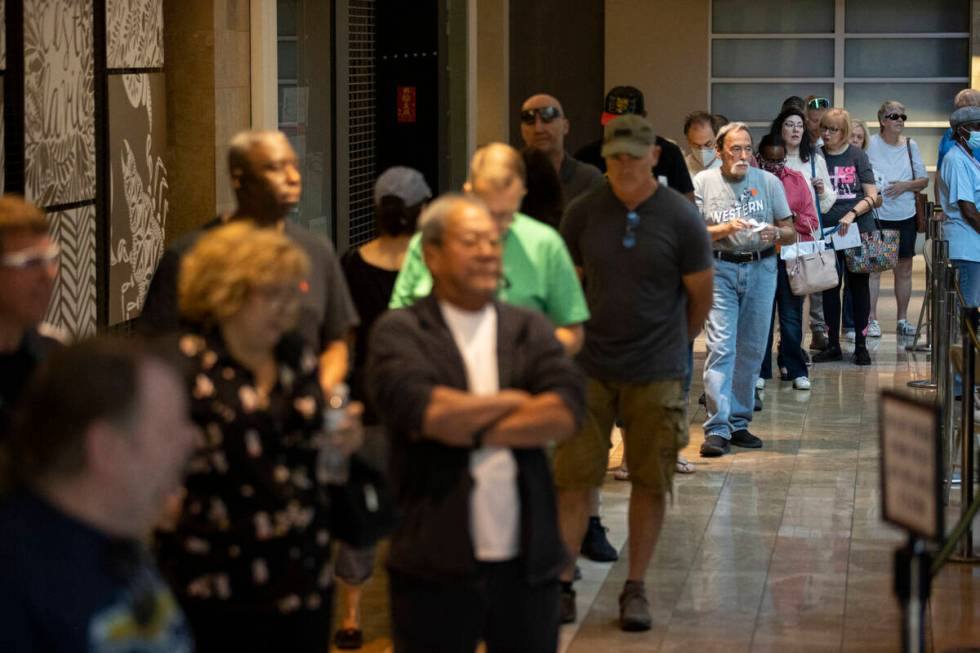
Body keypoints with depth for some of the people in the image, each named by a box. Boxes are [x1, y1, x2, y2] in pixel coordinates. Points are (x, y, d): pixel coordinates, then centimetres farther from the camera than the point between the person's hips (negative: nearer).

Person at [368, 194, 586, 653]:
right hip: (436, 567, -3)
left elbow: (565, 413, -6)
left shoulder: (529, 329, 10)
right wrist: (514, 400, -7)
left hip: (527, 564, 4)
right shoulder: (398, 332, -1)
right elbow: (420, 408, -19)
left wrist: (465, 428, -11)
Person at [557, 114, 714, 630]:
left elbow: (700, 295, 5)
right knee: (573, 477, -2)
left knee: (650, 482, 6)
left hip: (656, 372, -1)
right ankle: (561, 585, 4)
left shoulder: (680, 219, -6)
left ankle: (635, 589, 16)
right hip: (590, 368, 1)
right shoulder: (583, 213, -2)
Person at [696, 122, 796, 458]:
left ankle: (739, 423, 17)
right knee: (720, 347, -13)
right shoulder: (703, 182, 3)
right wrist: (725, 229, -16)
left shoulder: (769, 182, 8)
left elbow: (791, 232, 9)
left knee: (752, 350, 6)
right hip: (720, 269, -3)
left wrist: (775, 233, -13)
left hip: (761, 269, 3)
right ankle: (717, 428, -15)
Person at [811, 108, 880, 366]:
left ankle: (861, 345, 10)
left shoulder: (857, 155, 0)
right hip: (827, 229, 2)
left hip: (858, 228, -2)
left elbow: (872, 196, -2)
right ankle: (833, 345, 15)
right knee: (830, 286, 5)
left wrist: (852, 214, -16)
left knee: (858, 284, 4)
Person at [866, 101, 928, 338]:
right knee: (873, 268, -2)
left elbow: (924, 180, 9)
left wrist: (905, 186, -8)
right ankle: (871, 319, 3)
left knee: (904, 268, 8)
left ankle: (902, 319, 17)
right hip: (876, 214, -3)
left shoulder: (910, 145, 6)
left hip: (905, 215, 4)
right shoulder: (871, 144, -5)